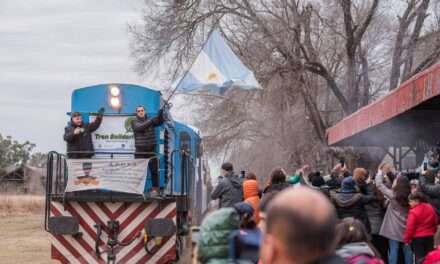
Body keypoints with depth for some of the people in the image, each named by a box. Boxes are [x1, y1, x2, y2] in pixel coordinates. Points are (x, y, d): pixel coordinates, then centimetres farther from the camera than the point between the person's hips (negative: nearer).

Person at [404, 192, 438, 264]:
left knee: (419, 258, 1)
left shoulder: (413, 212, -20)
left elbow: (410, 227, -17)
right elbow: (435, 222, 13)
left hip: (417, 238, -6)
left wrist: (406, 239, -5)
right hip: (430, 236, 6)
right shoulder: (431, 208, 2)